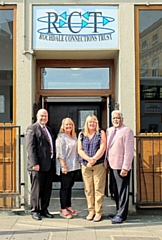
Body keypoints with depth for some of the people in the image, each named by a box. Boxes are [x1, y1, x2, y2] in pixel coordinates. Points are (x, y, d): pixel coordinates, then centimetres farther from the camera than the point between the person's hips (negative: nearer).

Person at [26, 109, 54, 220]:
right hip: (38, 165, -7)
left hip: (49, 165, 8)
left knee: (47, 189, 12)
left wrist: (53, 161, 12)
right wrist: (35, 163, -20)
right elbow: (30, 147, -14)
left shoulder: (48, 129, 18)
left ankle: (44, 210, 23)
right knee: (37, 189, 3)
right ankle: (35, 211, 15)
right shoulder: (32, 128, -6)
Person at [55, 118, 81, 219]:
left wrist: (78, 164, 15)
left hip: (75, 166, 7)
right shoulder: (61, 137, -8)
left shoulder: (74, 137, 15)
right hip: (66, 167, -7)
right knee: (64, 187, 0)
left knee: (70, 187, 14)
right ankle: (63, 209, 7)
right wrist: (64, 166, -18)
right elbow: (60, 153, -13)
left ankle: (68, 206, 23)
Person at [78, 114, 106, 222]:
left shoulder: (101, 133, 4)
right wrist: (88, 159, -11)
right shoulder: (82, 134, 11)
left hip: (99, 165, -3)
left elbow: (102, 148, -6)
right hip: (85, 165, 3)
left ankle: (98, 212, 6)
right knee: (88, 189, 6)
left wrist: (93, 159, -13)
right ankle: (91, 211, 16)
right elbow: (80, 150, 4)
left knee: (98, 189, -2)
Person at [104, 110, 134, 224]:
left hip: (121, 167, -7)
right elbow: (106, 148, 18)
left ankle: (122, 215, 9)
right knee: (116, 191, 15)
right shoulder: (109, 131, 13)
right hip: (112, 166, 7)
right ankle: (118, 211, 27)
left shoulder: (127, 131, -9)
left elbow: (129, 151, -15)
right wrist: (106, 164, 12)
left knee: (122, 191, 1)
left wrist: (125, 168, -19)